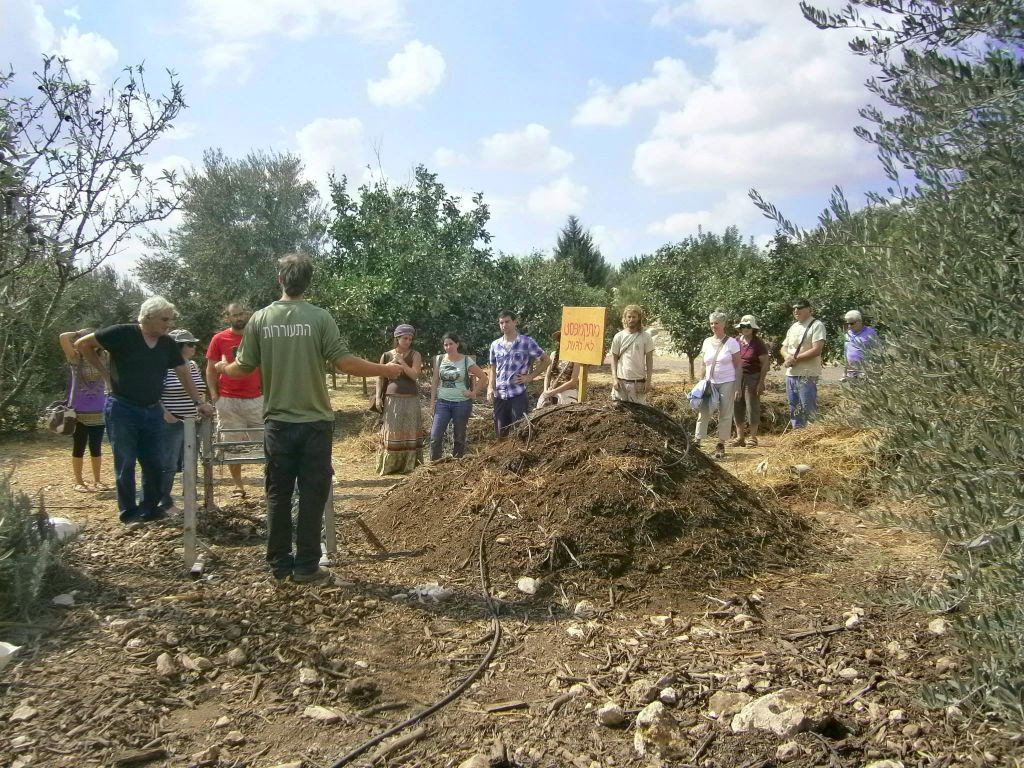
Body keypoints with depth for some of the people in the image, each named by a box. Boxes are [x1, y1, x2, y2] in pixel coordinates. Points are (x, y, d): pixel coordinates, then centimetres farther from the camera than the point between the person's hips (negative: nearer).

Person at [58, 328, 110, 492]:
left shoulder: (103, 358, 2)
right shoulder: (76, 359, -7)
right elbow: (63, 337, -19)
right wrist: (78, 334, -3)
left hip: (98, 411, 3)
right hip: (79, 411, -3)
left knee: (96, 447, 11)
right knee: (79, 447, 7)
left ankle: (97, 480, 20)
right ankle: (79, 482, 16)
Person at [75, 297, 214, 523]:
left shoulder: (168, 344, 5)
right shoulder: (123, 334, -11)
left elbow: (184, 374, 9)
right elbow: (83, 344, -6)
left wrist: (199, 402, 2)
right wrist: (105, 372, -5)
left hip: (153, 412, 5)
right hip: (122, 409, -5)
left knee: (155, 464, 8)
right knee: (126, 463, 2)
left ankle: (150, 509, 21)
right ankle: (129, 512, 14)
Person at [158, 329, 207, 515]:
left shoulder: (193, 366, 11)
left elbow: (201, 390, 24)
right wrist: (164, 412, -19)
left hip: (193, 422, 7)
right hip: (172, 423, -7)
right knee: (169, 464, -3)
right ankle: (164, 503, 7)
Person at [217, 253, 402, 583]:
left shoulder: (260, 319, 0)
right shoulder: (319, 317, -8)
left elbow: (242, 369, 5)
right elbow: (344, 362, -12)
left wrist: (222, 368, 28)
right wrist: (385, 370, 2)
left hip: (277, 423, 3)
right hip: (314, 422, -2)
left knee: (278, 494, 13)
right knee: (312, 495, 6)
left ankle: (280, 563, 22)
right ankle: (306, 566, 11)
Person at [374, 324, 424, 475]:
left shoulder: (415, 355, 1)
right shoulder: (387, 355, 5)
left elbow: (414, 375, -12)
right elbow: (381, 377, 8)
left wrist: (401, 361, -15)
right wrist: (378, 397, 0)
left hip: (410, 400, -1)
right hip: (392, 399, 1)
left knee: (408, 432, 1)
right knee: (391, 432, 3)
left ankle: (408, 466, 7)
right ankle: (388, 466, 11)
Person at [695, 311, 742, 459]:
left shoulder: (731, 342, -4)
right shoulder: (707, 342, 7)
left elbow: (738, 366, -3)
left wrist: (737, 387, -8)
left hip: (727, 383, -3)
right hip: (710, 383, 3)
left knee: (725, 415, 2)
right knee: (703, 412, -2)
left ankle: (721, 445, 11)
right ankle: (697, 442, 1)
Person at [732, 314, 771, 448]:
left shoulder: (758, 343, -6)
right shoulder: (736, 341, 7)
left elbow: (765, 364, -6)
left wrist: (761, 383, -12)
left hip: (752, 378, -5)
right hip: (737, 378, 5)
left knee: (752, 407, -1)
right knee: (737, 407, 7)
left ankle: (753, 438, 9)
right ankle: (740, 437, 17)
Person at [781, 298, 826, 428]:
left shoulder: (817, 325, -7)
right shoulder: (793, 327, 17)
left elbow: (816, 350, -16)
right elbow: (784, 348, 18)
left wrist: (795, 358, -13)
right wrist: (787, 356, -6)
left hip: (807, 375, -8)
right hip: (790, 374, 8)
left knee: (809, 410, -7)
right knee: (794, 409, 14)